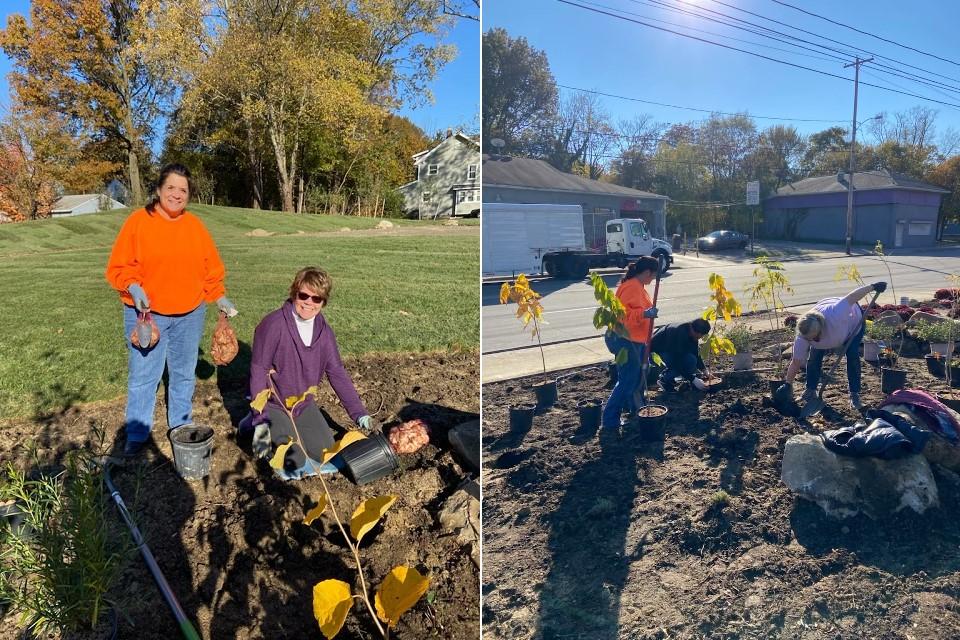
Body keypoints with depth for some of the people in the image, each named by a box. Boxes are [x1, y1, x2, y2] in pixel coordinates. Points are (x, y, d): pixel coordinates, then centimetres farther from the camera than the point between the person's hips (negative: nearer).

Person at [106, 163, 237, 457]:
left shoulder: (195, 226, 3)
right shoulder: (138, 221, -7)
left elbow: (211, 268, 8)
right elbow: (119, 267, -6)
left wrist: (220, 297, -1)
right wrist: (133, 287, -23)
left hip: (189, 314, 3)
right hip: (146, 314, -3)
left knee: (184, 374, 15)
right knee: (142, 376, 4)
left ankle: (181, 427, 31)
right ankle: (136, 435, 20)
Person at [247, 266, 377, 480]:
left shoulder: (324, 331, -4)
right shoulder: (273, 324, -22)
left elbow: (338, 374, 0)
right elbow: (258, 372, -20)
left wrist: (360, 414, -5)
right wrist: (261, 420, -24)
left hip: (304, 404, 6)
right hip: (273, 404, -6)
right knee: (295, 466, -14)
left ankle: (286, 430, 22)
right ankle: (259, 424, 11)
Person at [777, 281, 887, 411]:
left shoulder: (834, 314, -49)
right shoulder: (802, 338, -35)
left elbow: (852, 296, -36)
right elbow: (796, 362, -26)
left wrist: (874, 287, -24)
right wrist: (787, 385, -23)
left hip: (853, 322, -2)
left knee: (852, 356, -13)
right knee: (814, 357, -10)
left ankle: (855, 395, -2)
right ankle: (810, 391, 6)